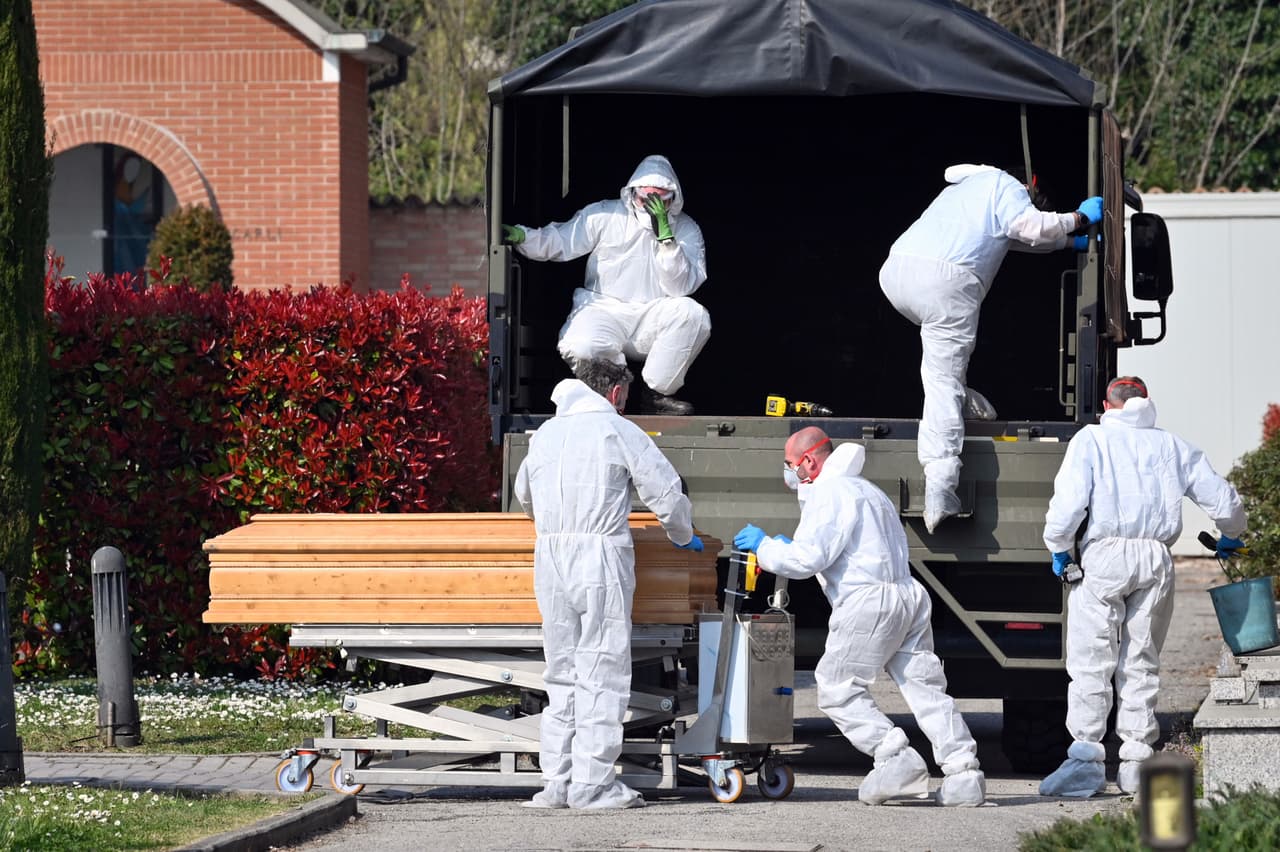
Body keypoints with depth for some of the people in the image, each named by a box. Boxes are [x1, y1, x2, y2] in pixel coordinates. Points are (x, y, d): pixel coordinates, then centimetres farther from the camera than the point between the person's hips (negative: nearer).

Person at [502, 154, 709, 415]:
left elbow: (680, 287, -8)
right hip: (604, 310, -1)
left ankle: (658, 394, -13)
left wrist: (665, 234, -18)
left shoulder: (686, 229, 4)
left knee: (692, 313, -30)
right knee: (579, 349, -34)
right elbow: (556, 241, 5)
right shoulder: (605, 215, 3)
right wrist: (519, 235, -15)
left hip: (653, 319, 1)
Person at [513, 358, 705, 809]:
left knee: (563, 672, 12)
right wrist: (682, 535, 17)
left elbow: (525, 493, 31)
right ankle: (592, 784, -6)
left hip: (549, 556, 6)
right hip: (601, 555, -6)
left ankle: (557, 781, 9)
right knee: (603, 672, -3)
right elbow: (665, 491, -2)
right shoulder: (618, 430, -2)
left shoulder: (544, 434, 16)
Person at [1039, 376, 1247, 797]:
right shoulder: (1173, 447, 16)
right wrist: (1230, 537, 37)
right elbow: (1224, 501, 18)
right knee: (1141, 664, 10)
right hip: (1157, 559, 3)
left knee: (1091, 660, -4)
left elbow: (1069, 500, -8)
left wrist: (1059, 547, 6)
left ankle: (1086, 756, -13)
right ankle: (1136, 759, 8)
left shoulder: (1091, 440, 6)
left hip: (1105, 555, -3)